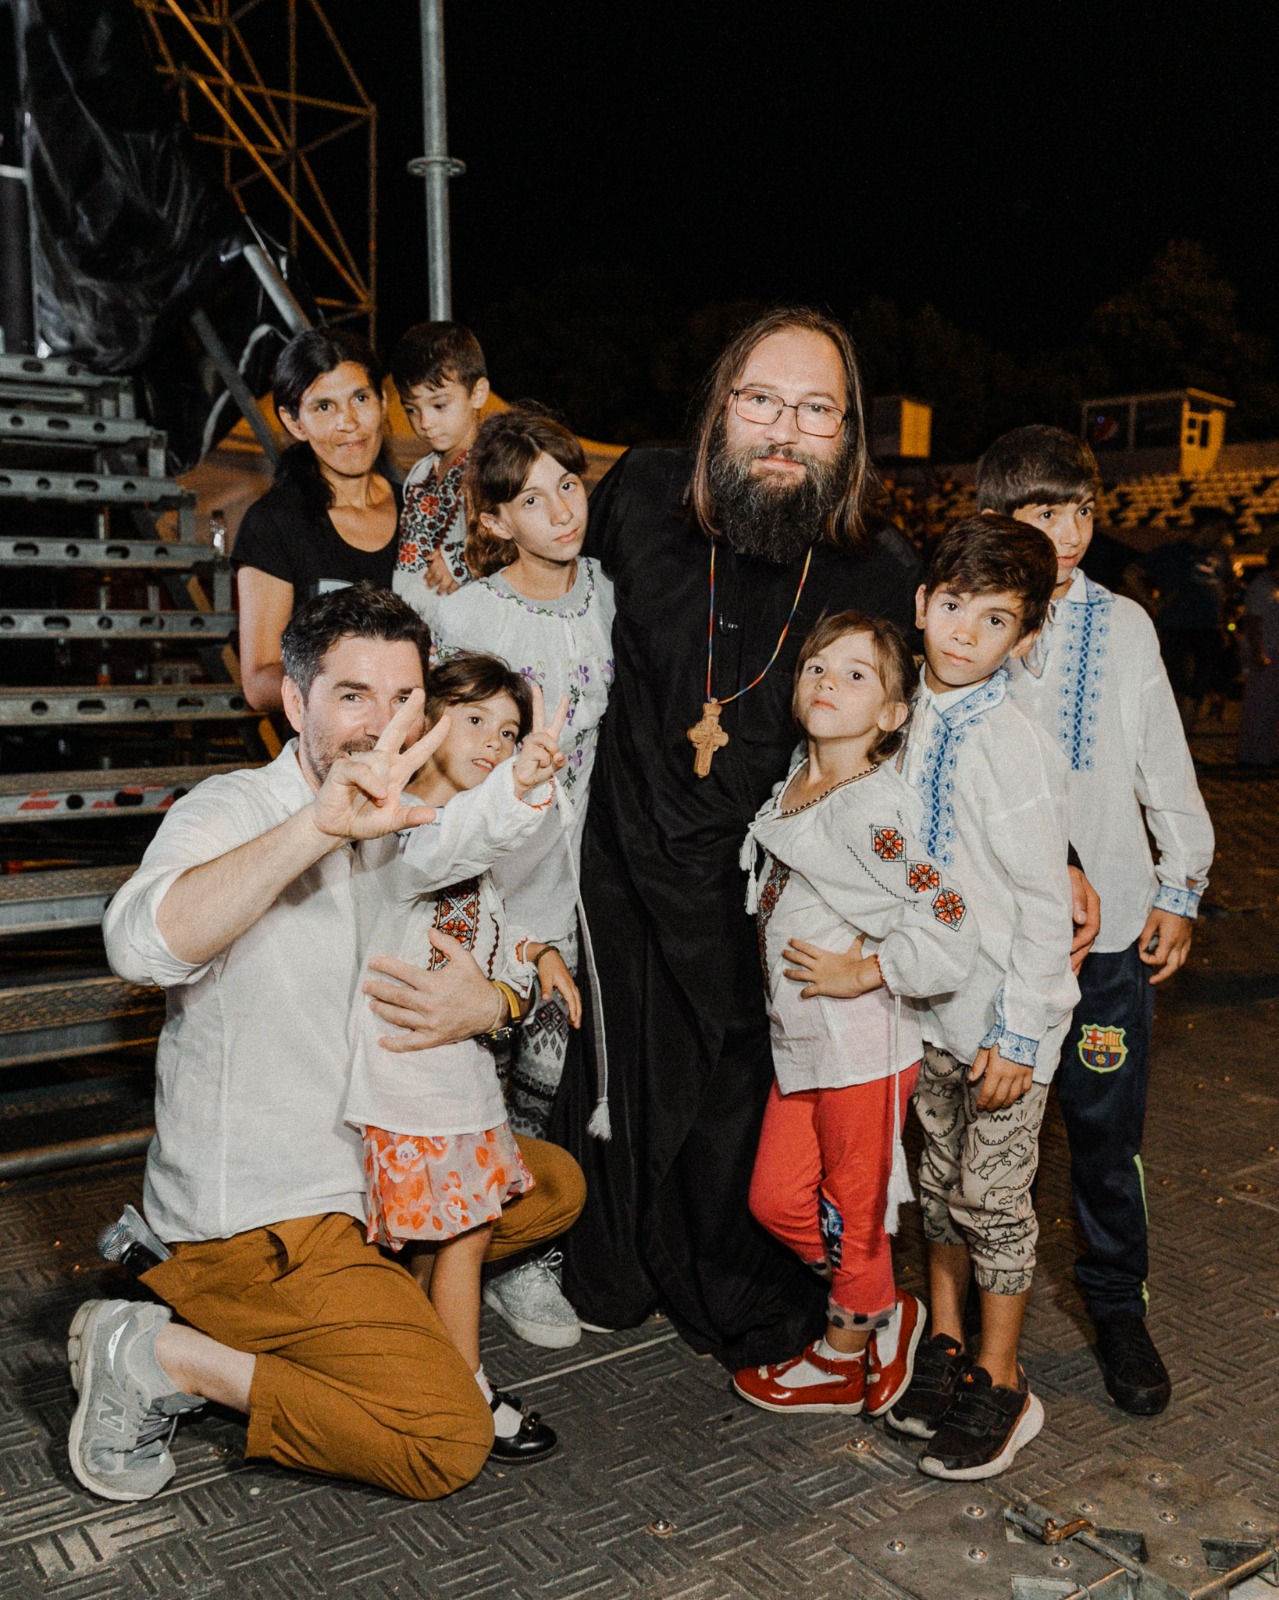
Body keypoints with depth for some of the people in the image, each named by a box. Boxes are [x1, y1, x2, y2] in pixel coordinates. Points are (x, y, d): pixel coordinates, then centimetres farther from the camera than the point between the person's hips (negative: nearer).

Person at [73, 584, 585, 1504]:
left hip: (368, 1168, 8)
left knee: (556, 1184, 17)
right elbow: (143, 945, -39)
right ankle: (158, 1354, -2)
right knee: (447, 1444, -13)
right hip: (256, 1212, -8)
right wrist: (321, 824, -48)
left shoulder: (397, 827, 6)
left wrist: (491, 1005, -15)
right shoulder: (232, 813, -18)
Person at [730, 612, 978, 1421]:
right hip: (802, 1043, 8)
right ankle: (883, 1311, 38)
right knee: (776, 1200, 16)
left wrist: (859, 974, -17)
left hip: (865, 1048, -8)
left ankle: (848, 1355, 37)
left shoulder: (873, 810, -21)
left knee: (854, 1213, 12)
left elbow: (950, 935, -26)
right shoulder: (790, 789, 5)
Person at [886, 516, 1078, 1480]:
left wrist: (1017, 1035, -16)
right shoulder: (910, 723, 1)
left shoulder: (1016, 746, -19)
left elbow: (1043, 903, -17)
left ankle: (1001, 1388, 24)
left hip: (1006, 1014, -6)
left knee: (993, 1195, 6)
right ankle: (944, 1346, 38)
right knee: (942, 1181, 19)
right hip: (933, 1002, 6)